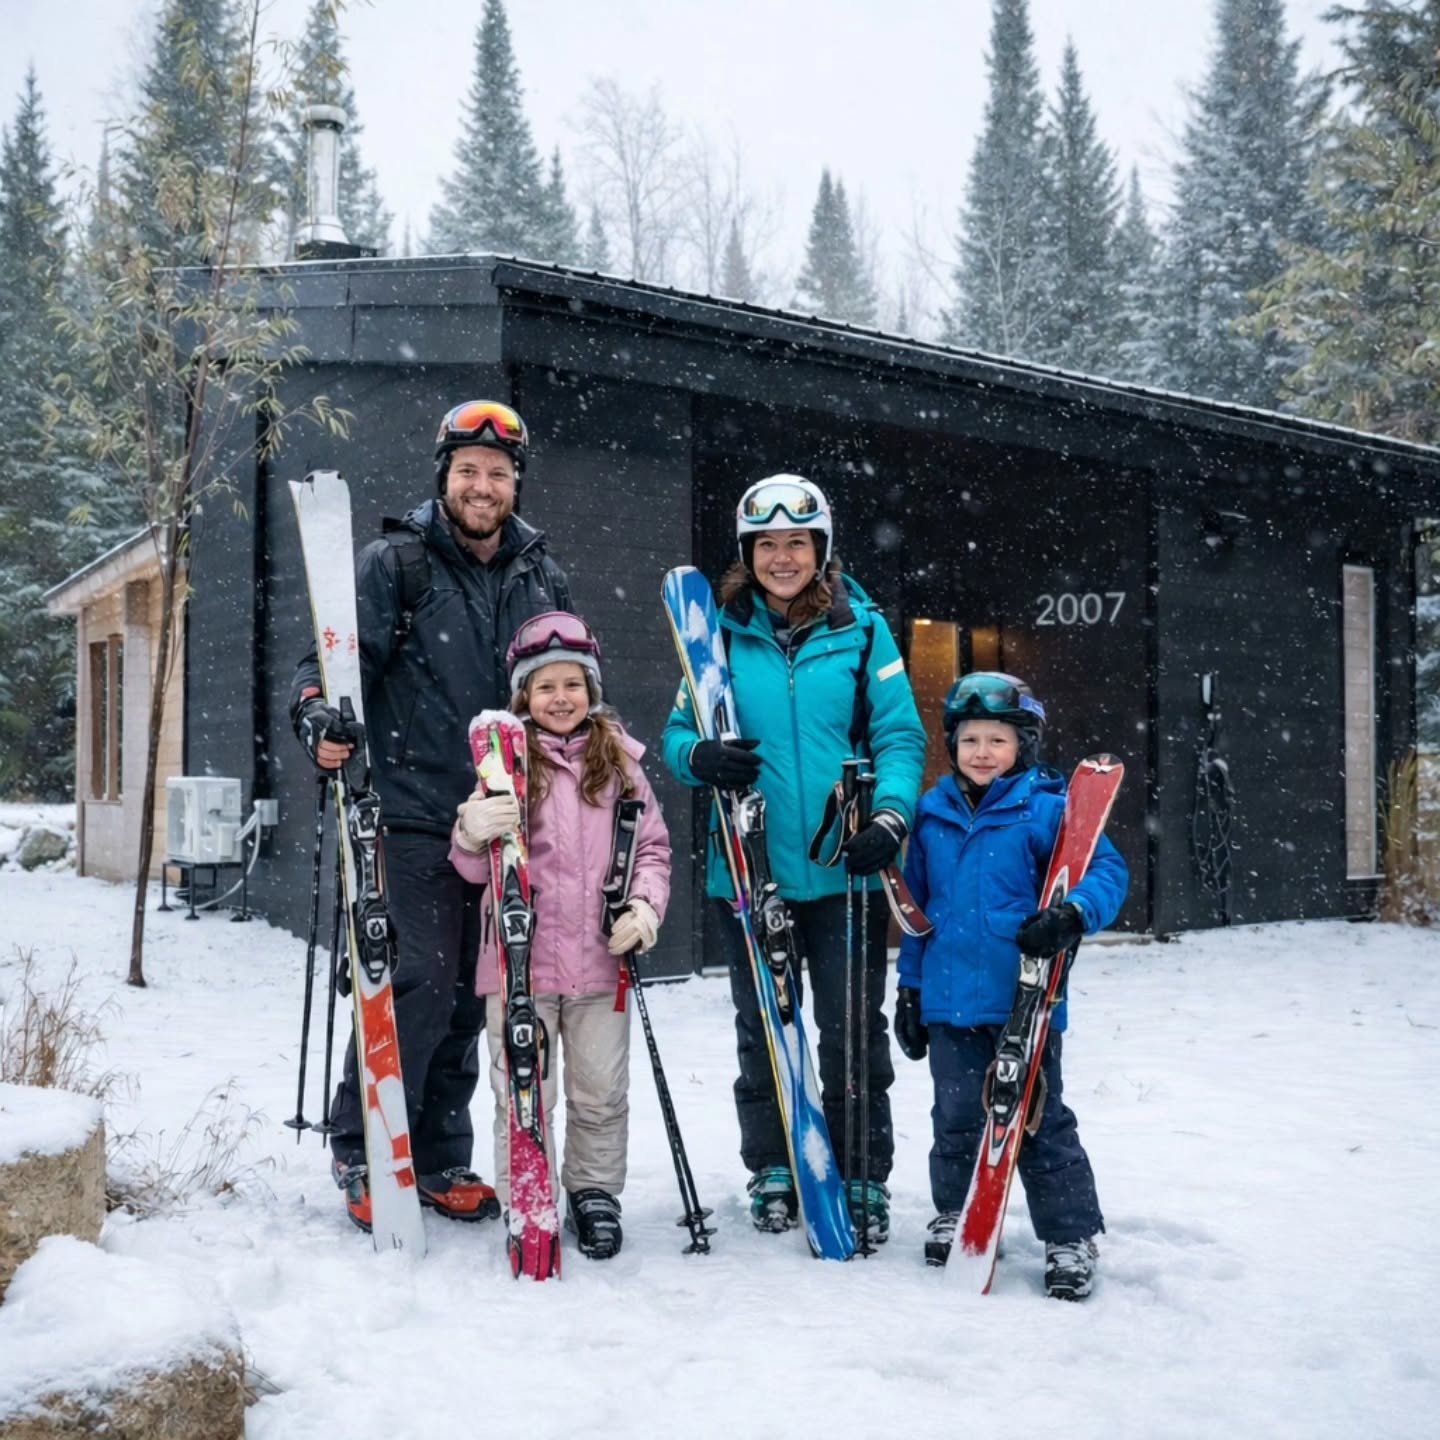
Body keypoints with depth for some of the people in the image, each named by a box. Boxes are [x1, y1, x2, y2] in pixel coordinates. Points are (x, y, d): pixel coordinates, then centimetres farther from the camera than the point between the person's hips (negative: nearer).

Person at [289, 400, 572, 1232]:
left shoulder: (545, 580, 13)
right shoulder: (396, 564, 0)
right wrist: (320, 715, -25)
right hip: (417, 818, -4)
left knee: (471, 996, 10)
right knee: (418, 984, -11)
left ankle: (440, 1160, 23)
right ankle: (363, 1156, 7)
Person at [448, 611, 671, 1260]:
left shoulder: (618, 759, 6)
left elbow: (652, 845, 9)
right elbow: (477, 869, -2)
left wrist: (644, 905, -7)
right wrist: (472, 835, -24)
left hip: (600, 961, 2)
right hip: (519, 958, -2)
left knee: (601, 1092, 12)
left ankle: (594, 1192, 30)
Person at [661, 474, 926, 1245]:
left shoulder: (861, 629, 1)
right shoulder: (723, 633, 4)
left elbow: (900, 737, -1)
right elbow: (679, 731, 7)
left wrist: (890, 814, -18)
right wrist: (697, 756, -17)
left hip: (845, 871, -1)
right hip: (748, 868, 1)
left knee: (853, 1033, 6)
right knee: (763, 1031, 13)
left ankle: (863, 1178, 21)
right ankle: (771, 1172, 29)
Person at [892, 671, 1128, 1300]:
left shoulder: (1046, 807, -8)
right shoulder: (932, 813, 6)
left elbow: (1107, 869, -11)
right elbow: (917, 906, 14)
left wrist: (1072, 916, -31)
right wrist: (910, 987, 15)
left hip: (1025, 999, -4)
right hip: (950, 1000, 4)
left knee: (1039, 1119, 5)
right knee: (957, 1116, 14)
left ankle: (1071, 1236, 18)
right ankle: (954, 1215, 34)